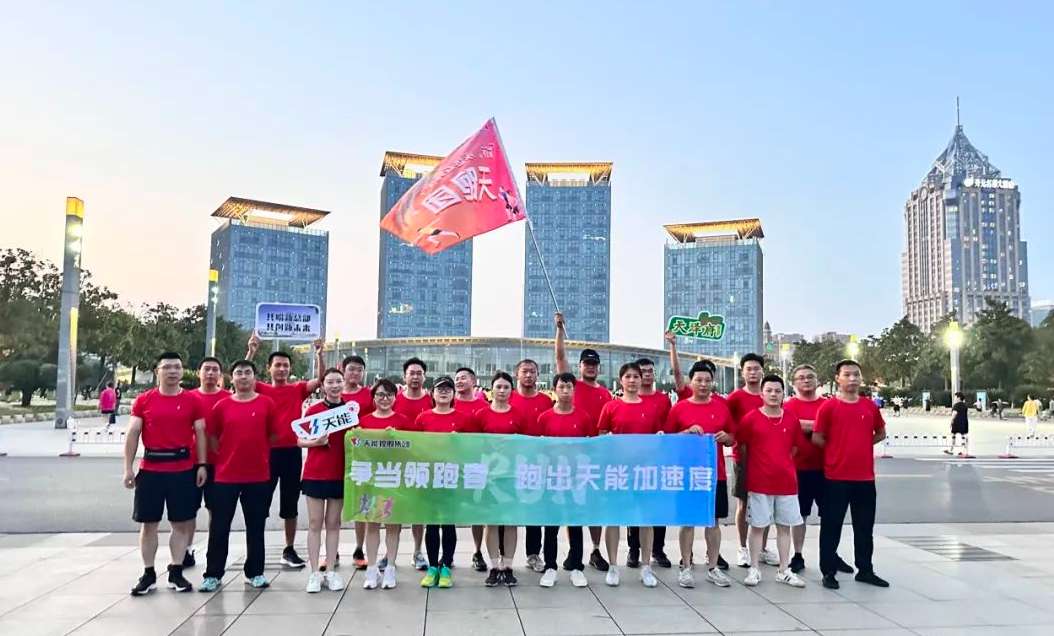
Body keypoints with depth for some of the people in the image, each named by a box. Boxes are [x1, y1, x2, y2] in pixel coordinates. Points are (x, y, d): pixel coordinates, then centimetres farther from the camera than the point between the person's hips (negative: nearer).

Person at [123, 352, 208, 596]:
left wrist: (202, 465, -3)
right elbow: (132, 434, 1)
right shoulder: (143, 401, 2)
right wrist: (128, 468, -5)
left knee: (181, 522, 5)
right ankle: (148, 574, 18)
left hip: (184, 469, 0)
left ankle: (176, 573, 16)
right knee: (148, 523, 6)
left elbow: (200, 434, 4)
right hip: (150, 470, 0)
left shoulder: (192, 401, 2)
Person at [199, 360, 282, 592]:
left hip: (258, 476, 0)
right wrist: (226, 456, 2)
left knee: (255, 527, 9)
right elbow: (212, 437, 8)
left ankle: (255, 572, 21)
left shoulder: (267, 404, -1)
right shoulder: (221, 406, 1)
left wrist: (255, 452, 4)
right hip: (225, 475, 0)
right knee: (219, 527, 4)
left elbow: (275, 434, 5)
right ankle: (213, 575, 15)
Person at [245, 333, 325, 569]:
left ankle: (289, 550, 20)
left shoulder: (298, 389, 6)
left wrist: (319, 354, -16)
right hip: (268, 451, -1)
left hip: (292, 452, 1)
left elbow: (321, 380, -6)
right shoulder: (261, 389, 3)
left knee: (290, 504, 10)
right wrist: (251, 351, -20)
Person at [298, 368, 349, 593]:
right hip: (315, 472, -2)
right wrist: (317, 441, -18)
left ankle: (331, 571, 16)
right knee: (315, 523, 2)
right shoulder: (313, 410, -2)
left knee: (333, 523, 9)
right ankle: (314, 573, 8)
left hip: (340, 473, 2)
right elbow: (300, 441, 0)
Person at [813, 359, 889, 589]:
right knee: (831, 526, 2)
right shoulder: (828, 406, -7)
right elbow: (817, 438, -5)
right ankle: (828, 572, 12)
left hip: (865, 477, 4)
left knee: (865, 527, 14)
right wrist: (838, 450, 3)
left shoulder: (869, 406, 6)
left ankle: (865, 570, 27)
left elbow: (880, 433, 19)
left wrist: (861, 446, 9)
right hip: (836, 477, -4)